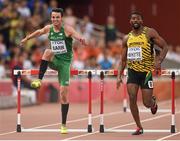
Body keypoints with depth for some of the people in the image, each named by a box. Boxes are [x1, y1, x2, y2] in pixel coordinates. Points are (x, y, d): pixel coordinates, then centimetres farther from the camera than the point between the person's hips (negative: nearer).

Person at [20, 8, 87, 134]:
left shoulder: (67, 29, -13)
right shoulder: (49, 29, 2)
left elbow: (77, 35, -32)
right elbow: (39, 32, 24)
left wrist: (81, 39, -56)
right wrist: (27, 38, 36)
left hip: (64, 62, -3)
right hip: (54, 61, 3)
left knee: (64, 94, -6)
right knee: (48, 52, -34)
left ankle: (64, 125, 3)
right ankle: (39, 80, -29)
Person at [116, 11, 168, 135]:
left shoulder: (149, 33, -5)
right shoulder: (127, 39, 7)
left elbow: (165, 47, -6)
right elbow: (123, 60, 13)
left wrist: (159, 61, -22)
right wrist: (119, 76, 2)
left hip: (146, 71, -3)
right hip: (132, 71, 3)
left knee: (147, 103, -3)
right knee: (132, 98, -14)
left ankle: (153, 102, 37)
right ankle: (139, 127, -3)